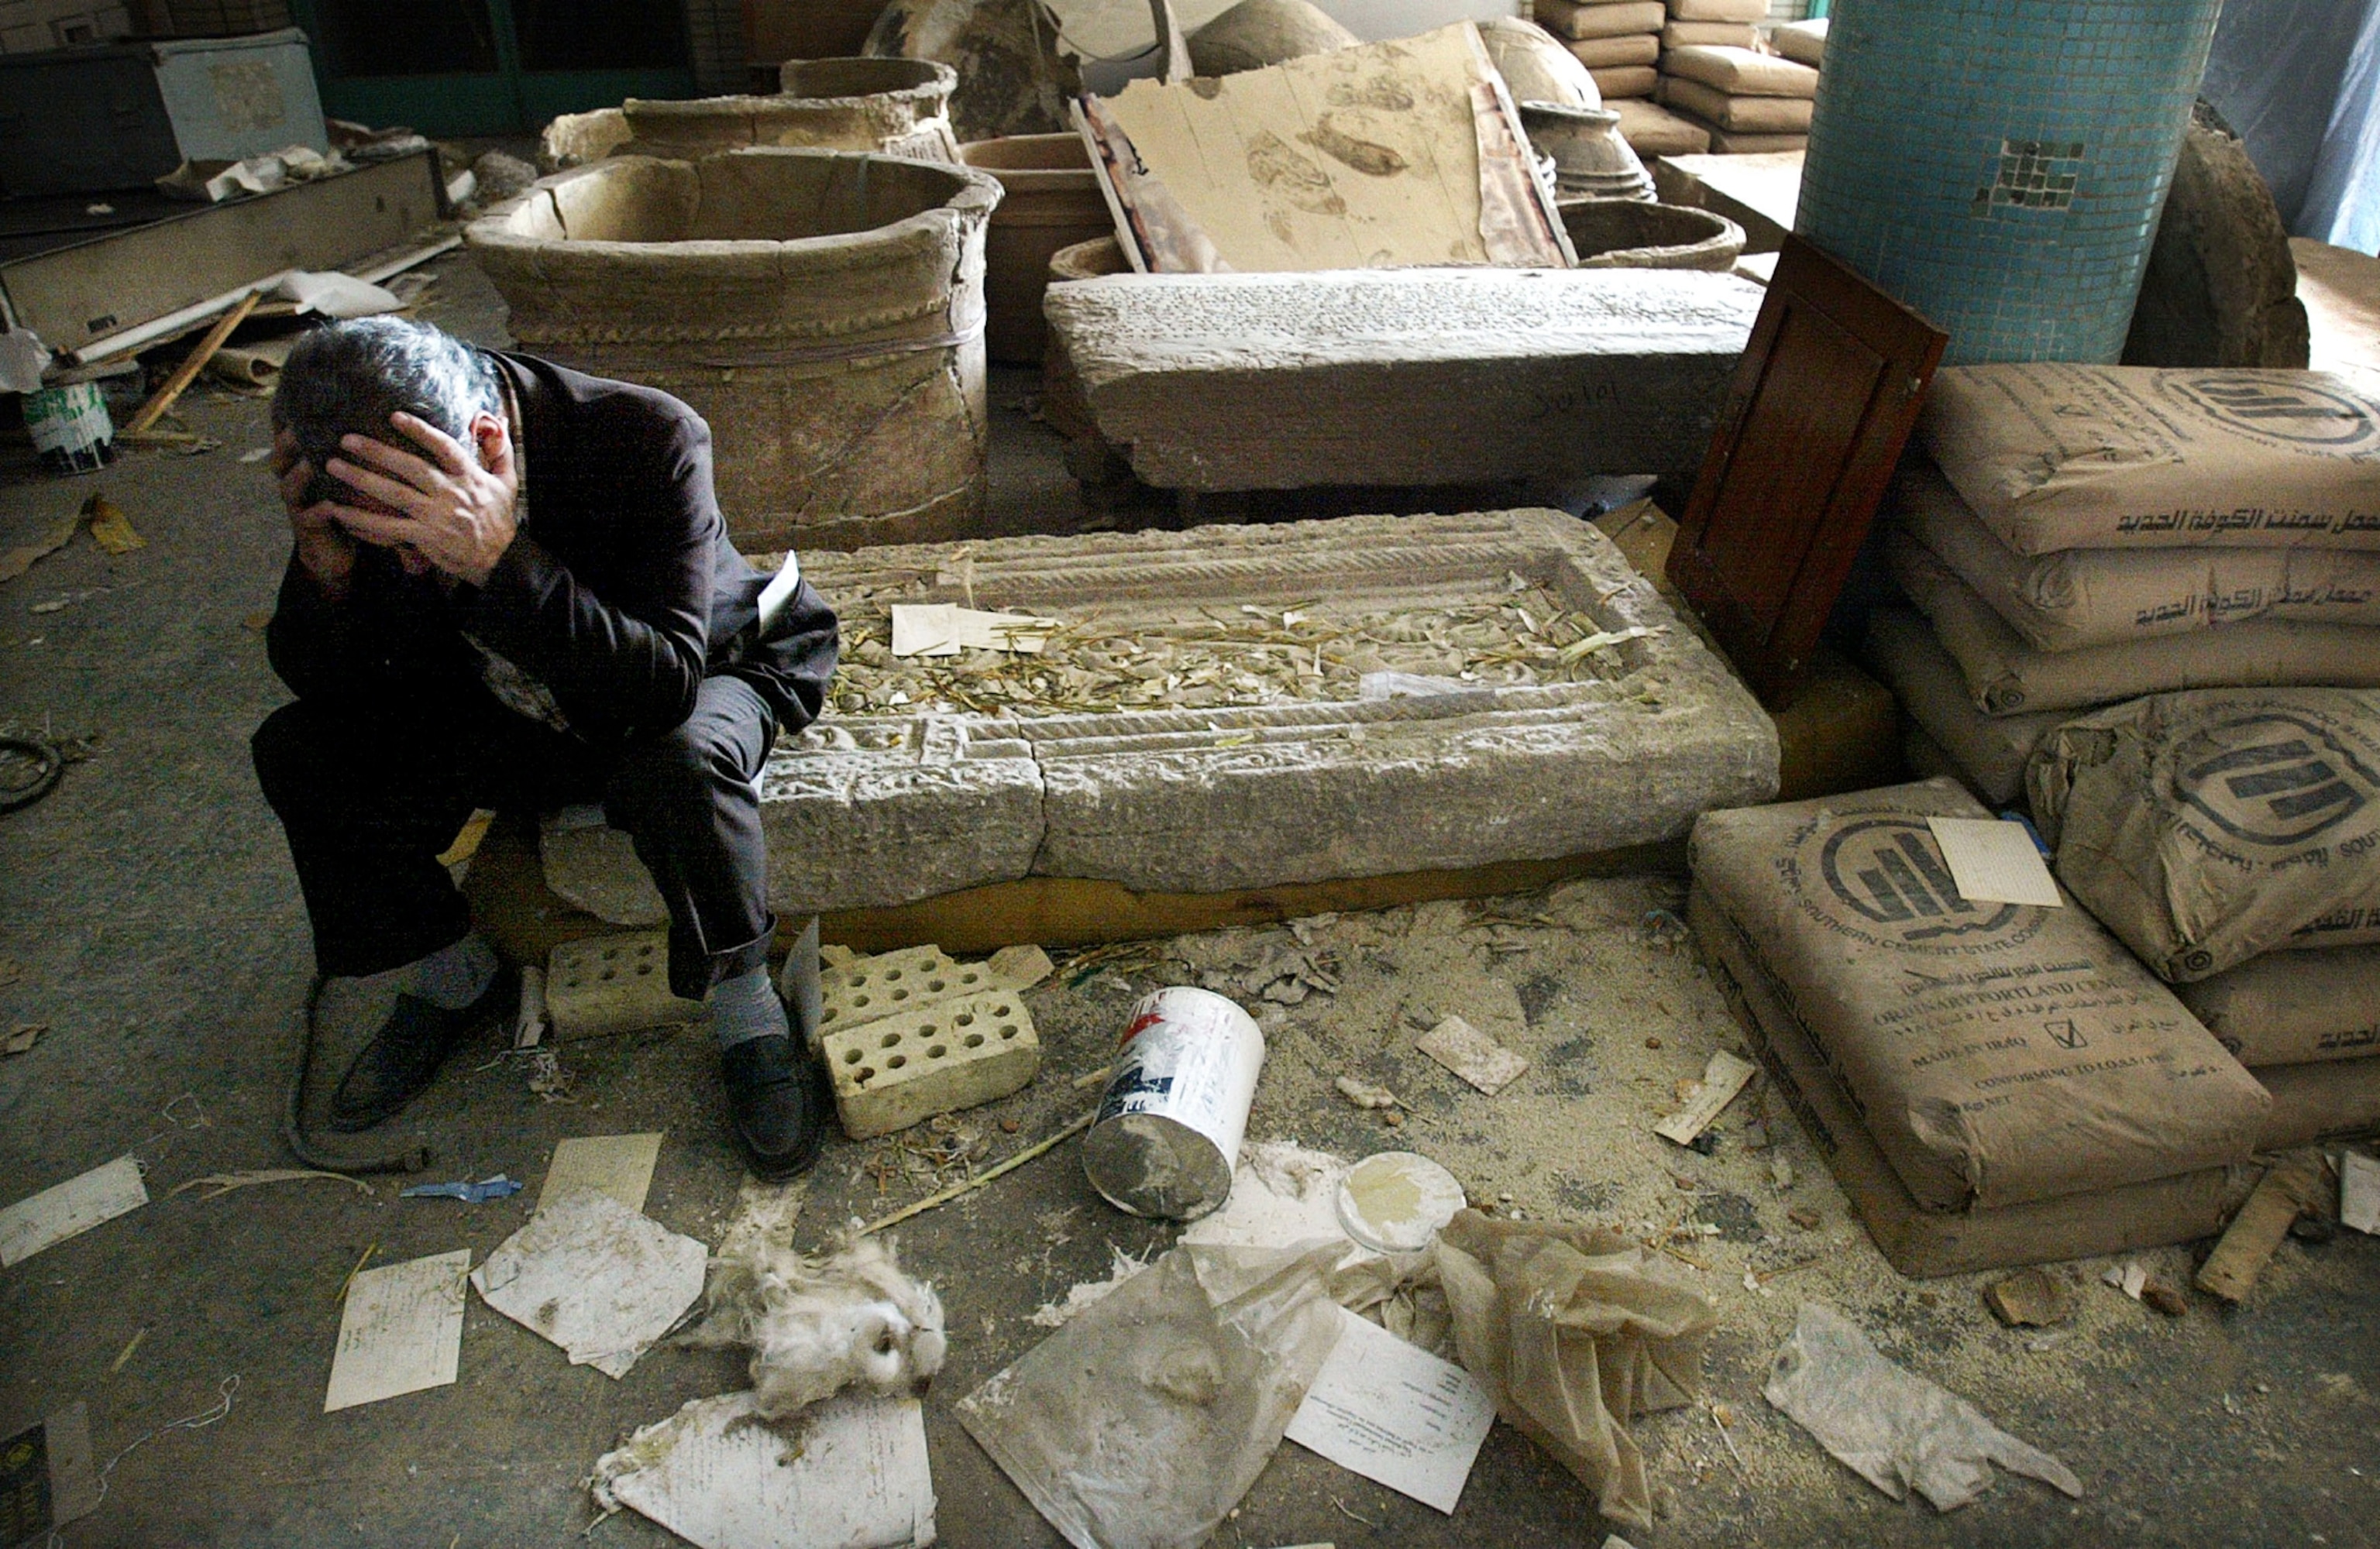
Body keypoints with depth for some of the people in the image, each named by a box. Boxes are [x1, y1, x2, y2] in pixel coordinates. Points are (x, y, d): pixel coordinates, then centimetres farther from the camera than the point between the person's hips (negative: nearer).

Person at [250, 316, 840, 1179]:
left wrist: (501, 558, -49)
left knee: (679, 759, -39)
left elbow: (662, 690, -38)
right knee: (297, 754, -11)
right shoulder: (371, 481, -19)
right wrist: (323, 565, -33)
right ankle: (455, 978, 11)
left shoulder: (650, 439, -33)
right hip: (508, 711, 5)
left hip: (710, 678, -5)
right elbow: (325, 686, -12)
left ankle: (746, 1011, -15)